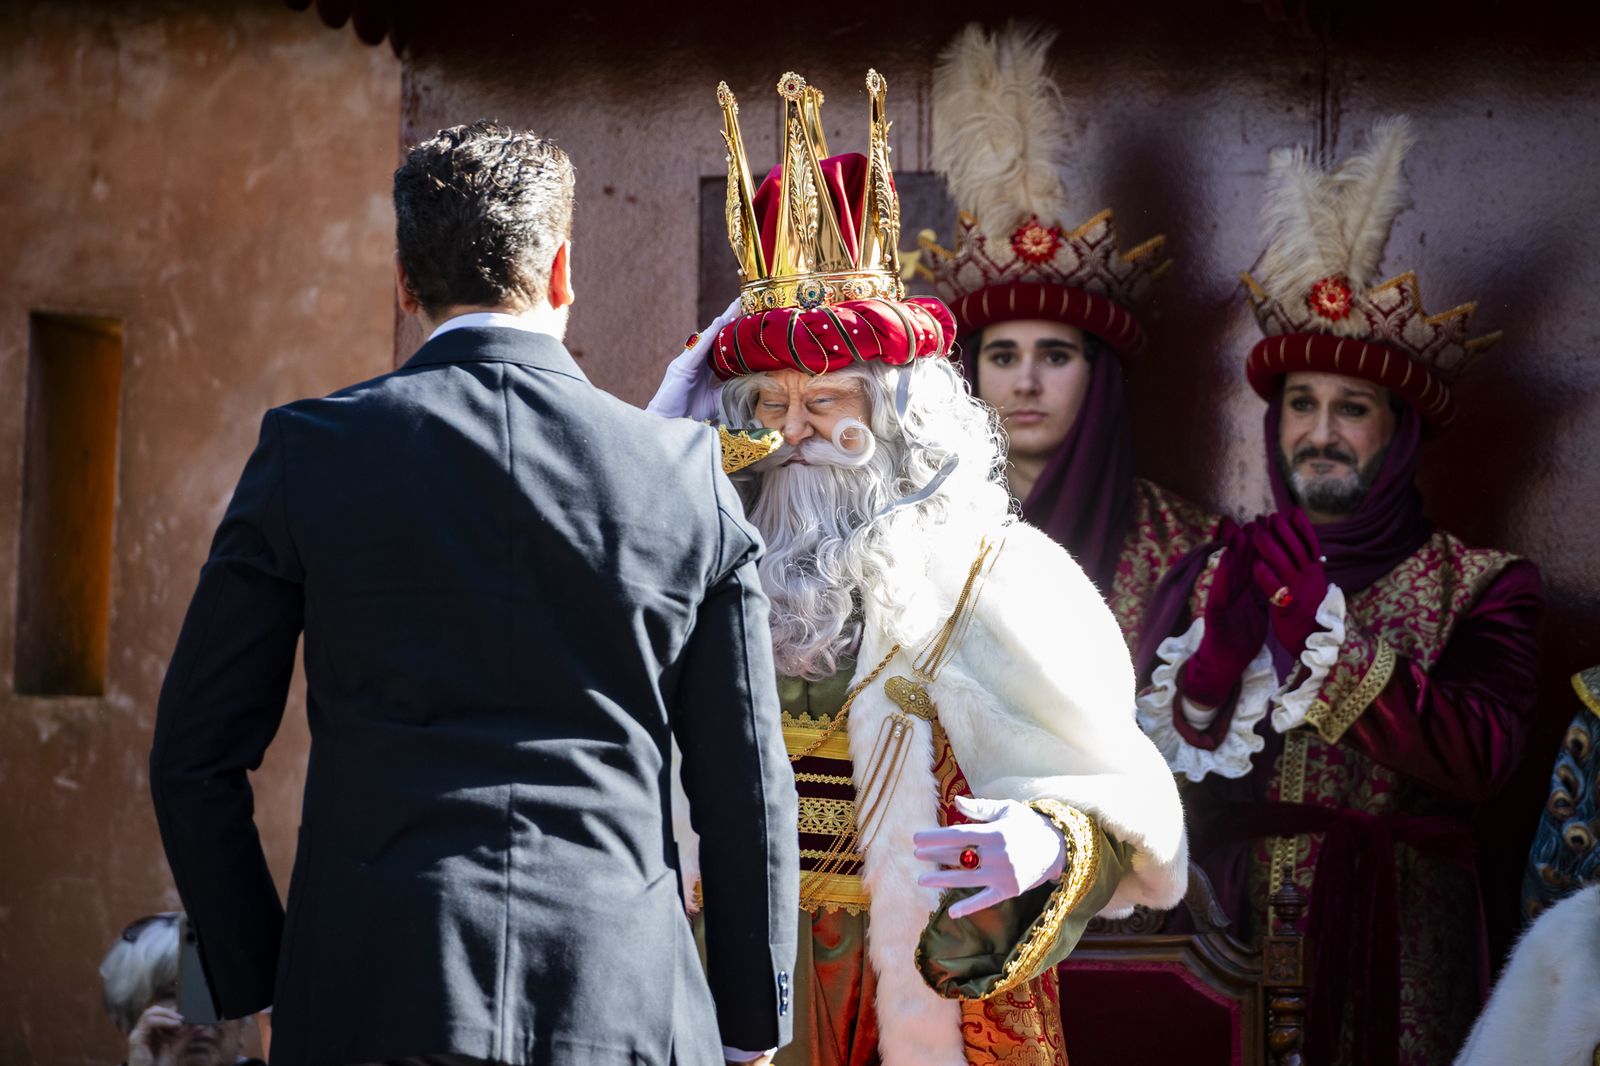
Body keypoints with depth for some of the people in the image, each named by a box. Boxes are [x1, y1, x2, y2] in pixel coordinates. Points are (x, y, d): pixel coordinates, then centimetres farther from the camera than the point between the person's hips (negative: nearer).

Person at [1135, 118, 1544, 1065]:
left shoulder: (1485, 586, 0)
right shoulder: (1227, 576, 8)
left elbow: (1481, 762, -16)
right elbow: (1153, 774, 2)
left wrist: (1327, 634, -19)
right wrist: (1214, 664, -16)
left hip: (1396, 955, -2)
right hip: (1236, 936, 2)